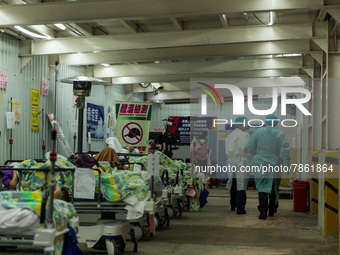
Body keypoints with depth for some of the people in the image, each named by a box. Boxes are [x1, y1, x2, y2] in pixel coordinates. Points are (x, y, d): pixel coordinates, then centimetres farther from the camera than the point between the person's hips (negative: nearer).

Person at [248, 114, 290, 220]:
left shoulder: (258, 132, -3)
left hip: (261, 163, -1)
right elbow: (284, 150, -7)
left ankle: (263, 210, -18)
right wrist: (287, 163, 1)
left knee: (262, 187, -2)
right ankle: (272, 210, 26)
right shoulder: (279, 134, -4)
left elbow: (251, 147, 2)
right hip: (275, 163, 1)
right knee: (274, 188, 16)